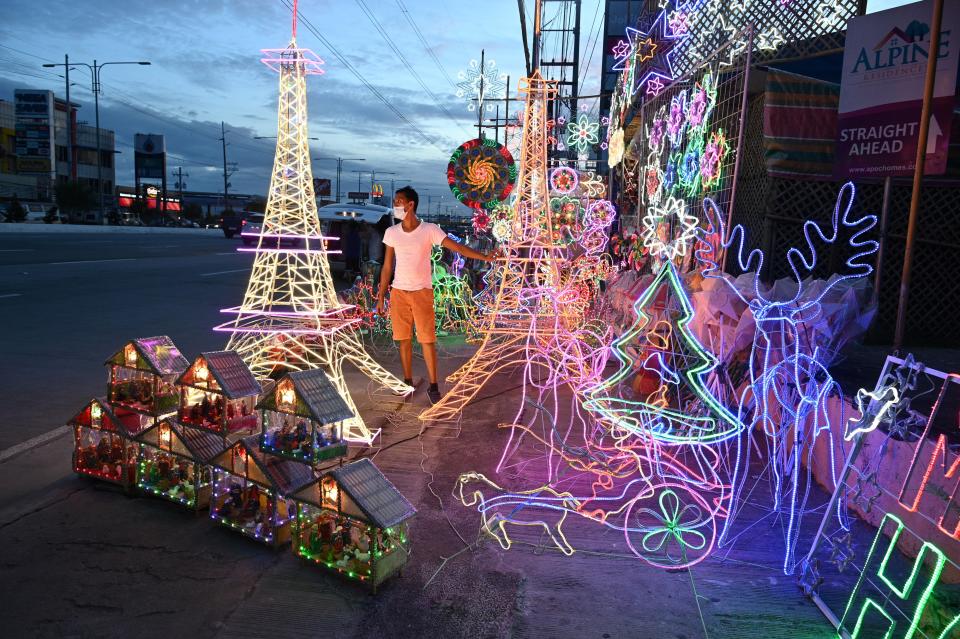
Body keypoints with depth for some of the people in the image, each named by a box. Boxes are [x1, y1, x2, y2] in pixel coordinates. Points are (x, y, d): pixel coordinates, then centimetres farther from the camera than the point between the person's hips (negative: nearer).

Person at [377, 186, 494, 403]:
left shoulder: (429, 230, -8)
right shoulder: (391, 232, 3)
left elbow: (458, 247, -13)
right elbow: (387, 267, 8)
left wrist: (486, 257, -24)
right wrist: (381, 296, 7)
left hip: (422, 292, -3)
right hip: (398, 293, 3)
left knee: (427, 339, -2)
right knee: (404, 339, 8)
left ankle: (433, 386, 7)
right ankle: (407, 382, 21)